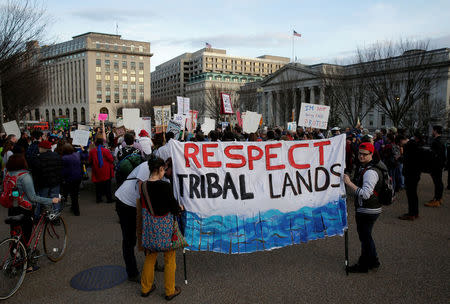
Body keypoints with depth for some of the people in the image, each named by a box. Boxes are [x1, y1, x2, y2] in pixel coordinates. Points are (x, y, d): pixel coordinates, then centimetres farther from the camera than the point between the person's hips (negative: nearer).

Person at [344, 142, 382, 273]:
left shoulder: (371, 172, -22)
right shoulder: (364, 168, 12)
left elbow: (365, 194, -30)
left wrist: (349, 183, -28)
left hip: (368, 211, -10)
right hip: (365, 209, 10)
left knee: (365, 236, 3)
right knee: (365, 235, 21)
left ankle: (364, 265, 18)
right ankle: (373, 262, 36)